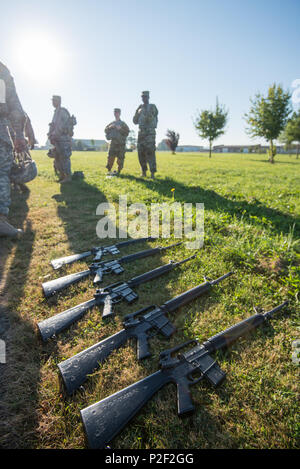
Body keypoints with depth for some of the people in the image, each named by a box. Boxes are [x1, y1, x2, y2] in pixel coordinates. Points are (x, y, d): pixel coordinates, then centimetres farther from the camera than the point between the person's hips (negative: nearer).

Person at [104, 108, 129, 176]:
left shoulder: (123, 124, 8)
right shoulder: (111, 123, 18)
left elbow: (127, 132, -2)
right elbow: (105, 130, 14)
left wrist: (120, 129, -15)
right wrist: (110, 127, -5)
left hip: (121, 143, -2)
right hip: (113, 142, 2)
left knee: (120, 158, -4)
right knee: (110, 157, -4)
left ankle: (119, 171, 5)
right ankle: (109, 170, 5)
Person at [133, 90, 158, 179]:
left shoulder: (152, 107, 4)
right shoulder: (140, 108, 19)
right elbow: (135, 121, 15)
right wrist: (137, 112, -1)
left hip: (150, 132, -5)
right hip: (141, 132, 5)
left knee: (150, 152, -17)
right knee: (141, 152, 2)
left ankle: (152, 173, -18)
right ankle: (144, 172, 13)